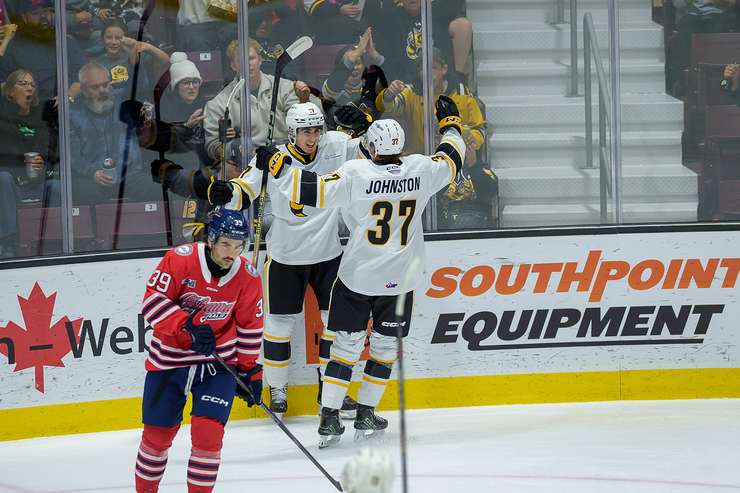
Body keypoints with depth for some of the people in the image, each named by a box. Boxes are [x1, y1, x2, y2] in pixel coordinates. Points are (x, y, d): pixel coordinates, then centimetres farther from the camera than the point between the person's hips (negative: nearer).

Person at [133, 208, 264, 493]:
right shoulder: (180, 259, -17)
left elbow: (250, 326, 5)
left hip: (217, 363, 1)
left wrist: (249, 370, 7)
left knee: (208, 432, -13)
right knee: (157, 433, 8)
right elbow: (152, 300, -19)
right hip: (169, 360, -1)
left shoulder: (248, 277, -7)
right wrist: (189, 326, -30)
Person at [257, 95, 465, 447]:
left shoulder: (357, 174, -17)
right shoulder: (420, 170, -7)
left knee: (346, 346, 8)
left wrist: (277, 165, -9)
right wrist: (450, 123, 29)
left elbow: (315, 191, -20)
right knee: (385, 346, 17)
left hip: (356, 279, -2)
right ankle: (366, 417, 20)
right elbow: (452, 159, 12)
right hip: (398, 282, 2)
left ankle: (329, 418, 3)